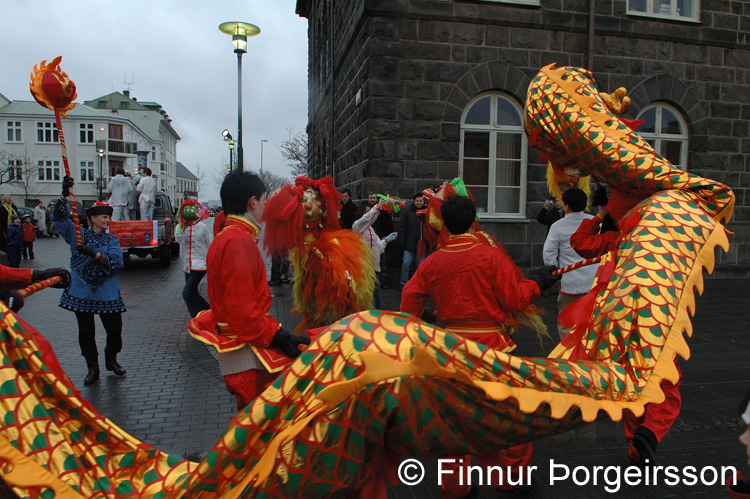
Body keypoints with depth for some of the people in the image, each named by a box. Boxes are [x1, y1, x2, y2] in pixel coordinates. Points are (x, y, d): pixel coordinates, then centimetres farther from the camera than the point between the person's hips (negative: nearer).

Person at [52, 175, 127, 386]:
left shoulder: (111, 240, 4)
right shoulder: (79, 234, 4)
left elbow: (117, 262, -12)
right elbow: (59, 218, -8)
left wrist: (94, 254, -24)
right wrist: (64, 196, -21)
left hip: (107, 294, 0)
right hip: (81, 293, 0)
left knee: (115, 329, 3)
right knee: (86, 332, 7)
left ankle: (111, 360, 26)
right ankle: (92, 367, 20)